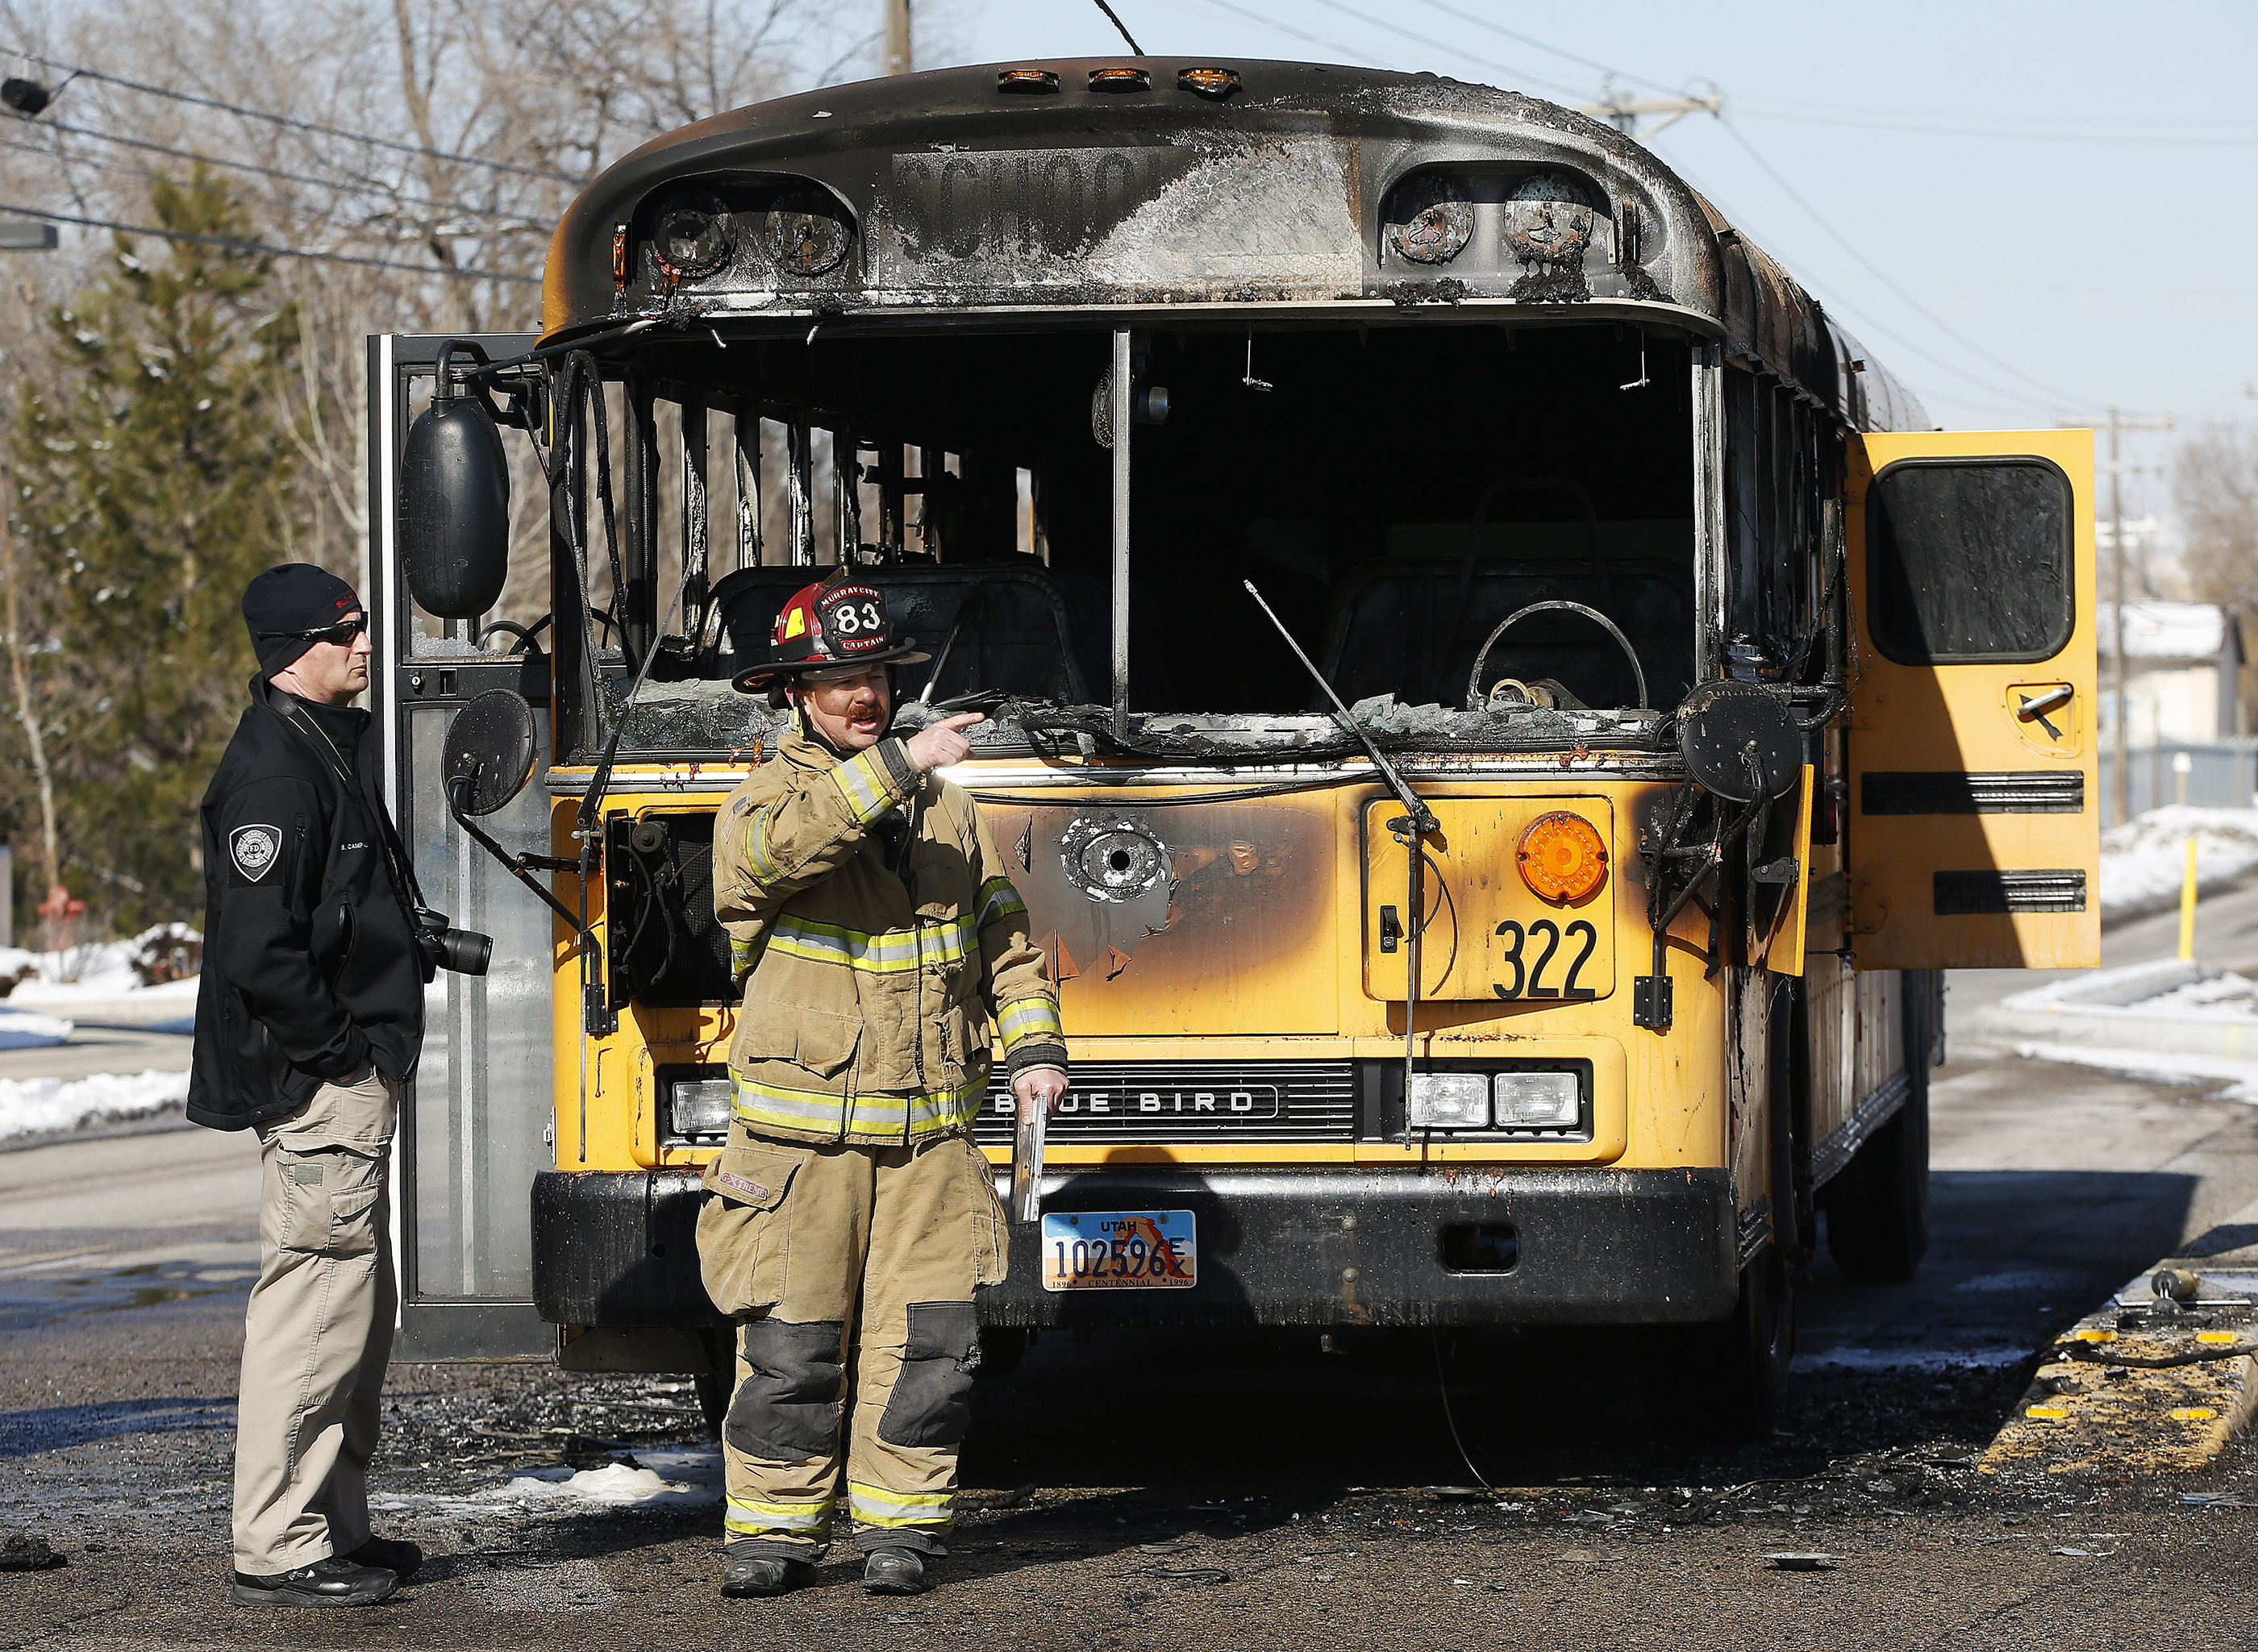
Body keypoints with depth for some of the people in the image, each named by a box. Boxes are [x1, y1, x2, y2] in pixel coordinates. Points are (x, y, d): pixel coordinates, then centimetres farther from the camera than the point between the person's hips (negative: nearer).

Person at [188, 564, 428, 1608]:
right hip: (316, 1088, -11)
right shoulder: (274, 769, -17)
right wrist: (335, 1049, -17)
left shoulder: (335, 747, 16)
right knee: (315, 1299, -10)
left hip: (357, 1073, 11)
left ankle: (335, 1528, 24)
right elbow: (258, 946, -25)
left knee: (356, 1306, 16)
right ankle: (277, 1552, -7)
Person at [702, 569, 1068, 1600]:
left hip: (928, 1135, 3)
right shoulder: (761, 806, 0)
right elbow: (781, 841, -25)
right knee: (790, 1348, -3)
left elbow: (1002, 937, 17)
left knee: (927, 1340, -1)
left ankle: (900, 1526, 9)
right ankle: (774, 1531, 7)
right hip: (800, 1136, -3)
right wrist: (895, 765, -28)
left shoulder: (945, 809, 13)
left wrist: (1033, 1045, 4)